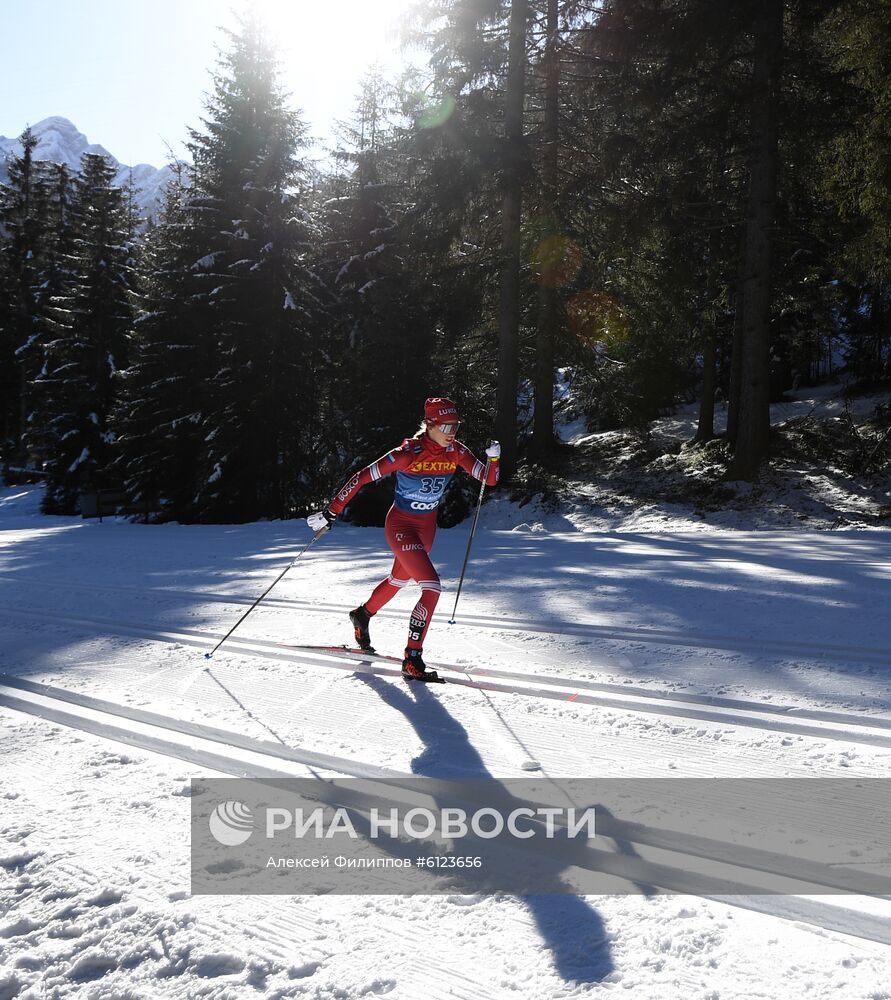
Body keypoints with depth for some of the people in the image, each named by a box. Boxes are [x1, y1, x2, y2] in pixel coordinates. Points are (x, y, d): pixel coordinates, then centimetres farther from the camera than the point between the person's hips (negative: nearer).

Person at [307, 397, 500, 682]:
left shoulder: (455, 451, -9)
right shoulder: (409, 453, -26)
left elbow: (489, 479, -8)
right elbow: (361, 478, -22)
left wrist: (493, 458, -29)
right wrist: (330, 513, -22)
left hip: (427, 526, 7)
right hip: (400, 525, -7)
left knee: (399, 579, 27)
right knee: (432, 587, -20)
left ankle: (362, 615, 55)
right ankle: (412, 659, -10)